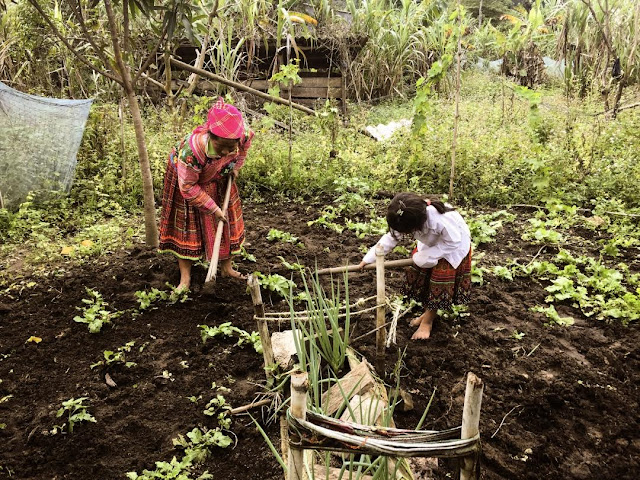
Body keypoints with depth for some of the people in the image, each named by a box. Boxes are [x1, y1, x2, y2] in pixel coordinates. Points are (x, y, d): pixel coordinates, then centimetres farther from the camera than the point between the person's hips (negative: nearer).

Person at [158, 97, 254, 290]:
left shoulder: (242, 137, -34)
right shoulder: (191, 150, -45)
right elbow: (188, 188, -31)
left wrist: (236, 166, -10)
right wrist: (213, 209, -27)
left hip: (218, 180, 4)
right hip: (186, 178, -4)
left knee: (226, 221, 10)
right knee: (186, 226, 0)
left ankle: (227, 268, 28)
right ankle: (185, 278, 10)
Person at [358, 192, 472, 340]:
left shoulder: (441, 221, -45)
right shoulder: (405, 217, -26)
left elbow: (453, 242, -29)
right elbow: (391, 237, -15)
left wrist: (424, 257, -28)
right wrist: (369, 258, -18)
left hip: (454, 245, -6)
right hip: (431, 243, 6)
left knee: (440, 283, -6)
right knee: (421, 277, 5)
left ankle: (427, 322, 8)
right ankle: (428, 312, 25)